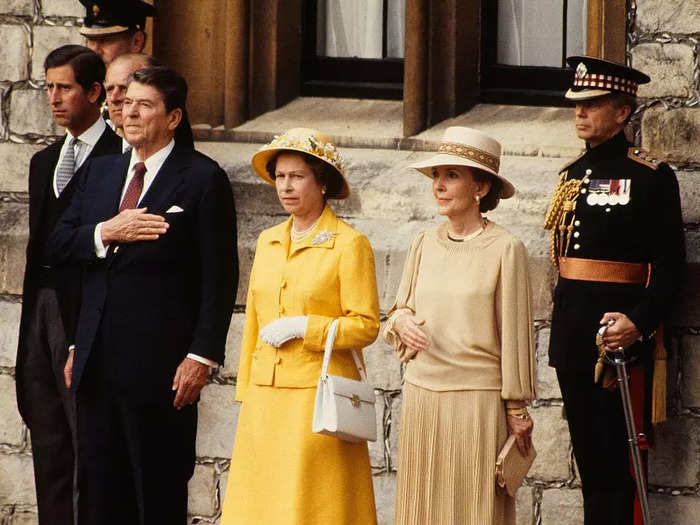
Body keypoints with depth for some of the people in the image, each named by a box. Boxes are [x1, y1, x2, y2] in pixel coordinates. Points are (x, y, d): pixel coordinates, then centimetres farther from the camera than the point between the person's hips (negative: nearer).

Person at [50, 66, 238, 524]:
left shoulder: (202, 178, -4)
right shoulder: (101, 172, 16)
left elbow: (220, 276, -8)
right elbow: (59, 243, 12)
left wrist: (202, 354, -14)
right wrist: (105, 233, -6)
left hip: (160, 366, -6)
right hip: (98, 362, 6)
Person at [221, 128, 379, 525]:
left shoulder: (350, 245, -6)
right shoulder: (268, 242, 13)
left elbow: (366, 326, -8)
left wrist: (302, 328, -16)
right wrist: (246, 394, 16)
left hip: (317, 395, -6)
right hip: (266, 398, 6)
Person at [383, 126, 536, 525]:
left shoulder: (505, 249, -7)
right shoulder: (425, 244, 8)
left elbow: (515, 334, -5)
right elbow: (398, 311, 19)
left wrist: (518, 411, -4)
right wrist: (402, 322, -5)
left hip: (478, 398, -5)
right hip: (422, 393, 5)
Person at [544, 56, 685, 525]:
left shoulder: (651, 177, -7)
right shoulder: (573, 174, 14)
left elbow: (669, 266, -10)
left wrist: (639, 323, -22)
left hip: (619, 334, -7)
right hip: (573, 338, 7)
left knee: (617, 459, -7)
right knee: (588, 454, 11)